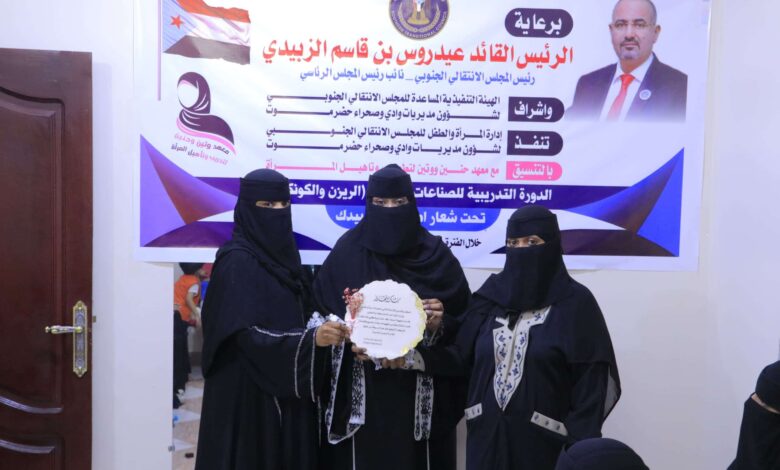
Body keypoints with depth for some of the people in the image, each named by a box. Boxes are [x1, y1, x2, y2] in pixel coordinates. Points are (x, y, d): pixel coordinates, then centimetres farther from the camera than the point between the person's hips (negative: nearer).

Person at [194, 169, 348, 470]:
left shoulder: (281, 254, 10)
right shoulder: (236, 261, -14)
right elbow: (247, 334, -21)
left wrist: (325, 329, -3)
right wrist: (311, 339, -32)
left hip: (286, 392, 7)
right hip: (248, 395, -7)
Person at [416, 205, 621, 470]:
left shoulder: (575, 303, -8)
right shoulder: (492, 293, 4)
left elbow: (592, 384, -9)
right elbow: (461, 356, 2)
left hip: (543, 439, -3)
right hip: (488, 433, 4)